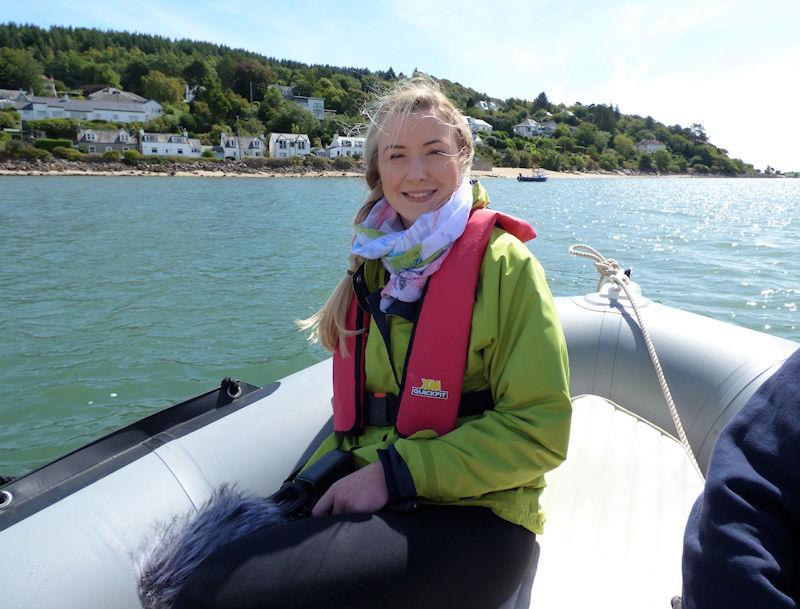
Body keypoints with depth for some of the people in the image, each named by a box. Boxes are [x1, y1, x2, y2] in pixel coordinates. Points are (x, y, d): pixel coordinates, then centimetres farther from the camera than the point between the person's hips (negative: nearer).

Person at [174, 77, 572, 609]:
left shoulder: (502, 263, -8)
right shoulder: (376, 267, 10)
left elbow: (539, 430, -11)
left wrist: (397, 472, -16)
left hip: (473, 516, -5)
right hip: (368, 499, 5)